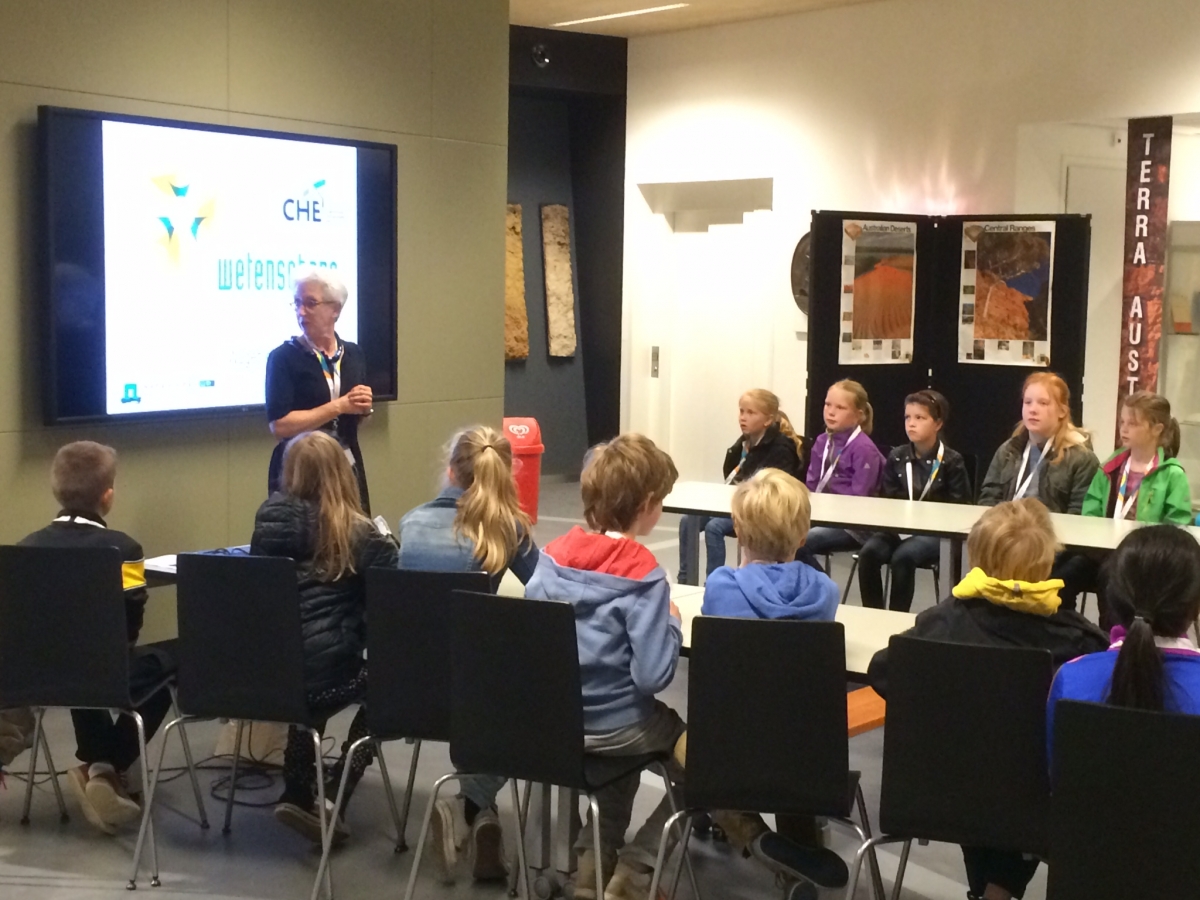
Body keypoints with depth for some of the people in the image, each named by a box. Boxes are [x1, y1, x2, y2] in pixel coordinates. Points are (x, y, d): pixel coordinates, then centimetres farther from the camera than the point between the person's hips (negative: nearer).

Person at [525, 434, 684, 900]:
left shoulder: (553, 554, -4)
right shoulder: (643, 574, -22)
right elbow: (652, 676, -26)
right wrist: (672, 623, -9)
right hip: (611, 724, -6)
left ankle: (595, 858, 27)